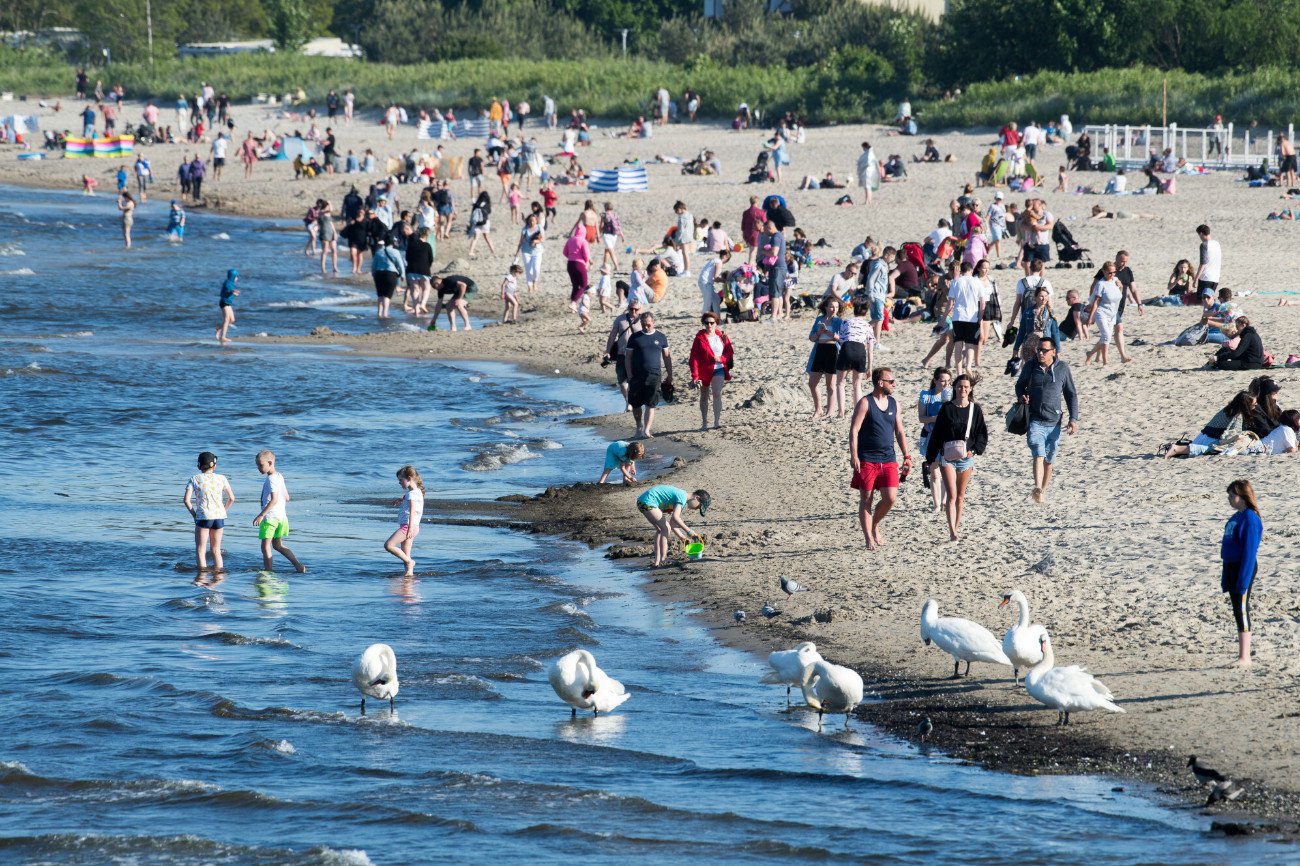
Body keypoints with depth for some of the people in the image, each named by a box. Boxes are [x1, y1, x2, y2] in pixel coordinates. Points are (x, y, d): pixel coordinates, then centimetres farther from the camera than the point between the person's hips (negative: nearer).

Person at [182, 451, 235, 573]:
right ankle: (218, 570, 13)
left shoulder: (195, 479, -1)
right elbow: (231, 498, 4)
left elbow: (186, 500, -7)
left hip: (203, 517, -3)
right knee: (216, 549, 15)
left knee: (200, 549, 4)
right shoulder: (221, 478, 4)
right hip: (219, 517, 3)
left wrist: (194, 514, 3)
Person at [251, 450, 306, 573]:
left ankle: (268, 570, -2)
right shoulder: (280, 477, 11)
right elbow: (286, 497, 16)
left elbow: (274, 499, -25)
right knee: (278, 544, 17)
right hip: (281, 516, 10)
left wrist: (261, 515, -27)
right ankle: (298, 565, 10)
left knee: (266, 545, -2)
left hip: (270, 517, -10)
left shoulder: (271, 479, -17)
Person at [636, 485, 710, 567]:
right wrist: (688, 531, -20)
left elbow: (672, 522, 20)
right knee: (666, 528, -9)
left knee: (660, 529, 17)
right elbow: (675, 517, -26)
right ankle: (663, 560, -11)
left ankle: (657, 562, 17)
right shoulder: (682, 497, -13)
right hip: (647, 502, -11)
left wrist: (682, 537, 17)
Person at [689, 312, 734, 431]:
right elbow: (694, 358, -10)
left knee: (717, 394, -17)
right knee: (704, 397, 13)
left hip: (718, 369, 0)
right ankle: (704, 423, 26)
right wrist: (695, 376, -18)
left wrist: (721, 358, -16)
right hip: (704, 371, 0)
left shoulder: (722, 336, 0)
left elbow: (729, 353, 6)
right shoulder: (700, 338, -7)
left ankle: (717, 421, -18)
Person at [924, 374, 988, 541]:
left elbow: (982, 434, 9)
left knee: (960, 496, 10)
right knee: (951, 495, -13)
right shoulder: (947, 408, -2)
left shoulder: (975, 409, 3)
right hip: (947, 457, -2)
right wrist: (930, 457, 2)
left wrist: (974, 450, -7)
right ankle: (952, 532, -19)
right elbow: (936, 433, 2)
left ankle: (955, 529, 20)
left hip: (966, 457, 2)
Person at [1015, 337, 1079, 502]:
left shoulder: (1062, 368, 0)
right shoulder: (1030, 367, 1)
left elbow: (1071, 394, 8)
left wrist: (1074, 418, 2)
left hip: (1054, 422, 2)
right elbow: (1020, 385, 18)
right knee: (1039, 455, -19)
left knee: (1049, 460, 11)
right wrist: (1021, 396, -5)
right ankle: (1037, 489, -32)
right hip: (1034, 420, -2)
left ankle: (1044, 489, 28)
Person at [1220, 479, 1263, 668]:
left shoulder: (1249, 518, -15)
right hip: (1231, 566, 9)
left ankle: (1245, 658, -3)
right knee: (1238, 611, 11)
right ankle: (1243, 656, 16)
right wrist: (1225, 577, 19)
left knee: (1242, 611, -6)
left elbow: (1250, 551, -19)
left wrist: (1243, 579, -22)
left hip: (1244, 567, -9)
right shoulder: (1235, 517, 13)